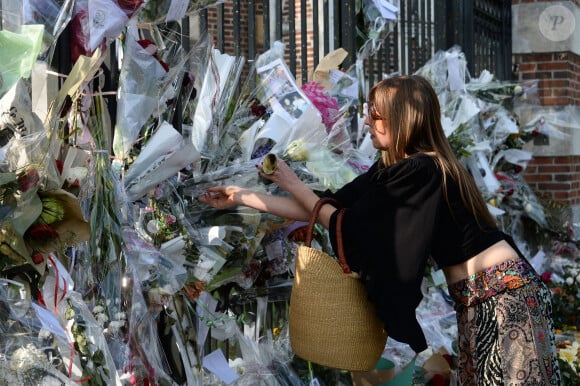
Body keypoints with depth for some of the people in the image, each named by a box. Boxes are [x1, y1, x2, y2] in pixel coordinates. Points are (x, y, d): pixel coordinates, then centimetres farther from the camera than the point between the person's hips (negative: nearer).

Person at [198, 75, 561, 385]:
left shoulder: (422, 171, -20)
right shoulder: (392, 172, 8)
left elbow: (346, 225, -13)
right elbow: (326, 210, 10)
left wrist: (294, 184, -1)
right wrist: (242, 197, 12)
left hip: (503, 290, -9)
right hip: (475, 298, 9)